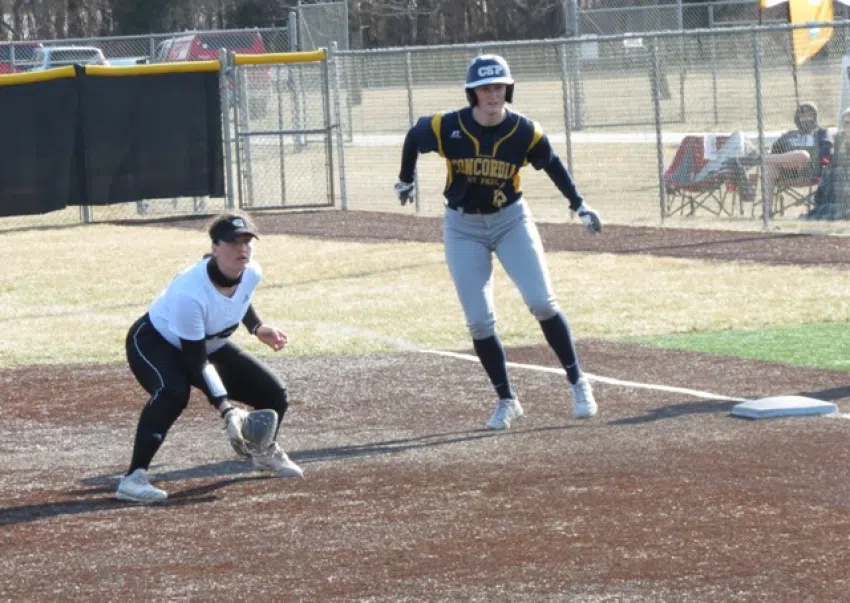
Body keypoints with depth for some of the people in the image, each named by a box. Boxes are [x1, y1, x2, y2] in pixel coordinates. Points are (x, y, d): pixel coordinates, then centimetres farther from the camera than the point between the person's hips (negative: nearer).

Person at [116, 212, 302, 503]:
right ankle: (134, 477, -39)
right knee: (173, 391, -40)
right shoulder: (190, 292, -39)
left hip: (211, 345, 7)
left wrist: (257, 328, -2)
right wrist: (225, 408, -39)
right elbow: (196, 361, -34)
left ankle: (264, 452, 36)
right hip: (154, 343, -7)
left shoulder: (251, 274, -17)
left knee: (273, 393, 3)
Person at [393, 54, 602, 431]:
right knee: (479, 321, -1)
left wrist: (580, 205, -1)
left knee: (542, 303, -12)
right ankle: (506, 401, 11)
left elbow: (553, 164, 3)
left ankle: (577, 383, 1)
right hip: (462, 227, 1)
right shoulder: (446, 127, -16)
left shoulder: (525, 132, -14)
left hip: (511, 219, 0)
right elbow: (413, 138, 5)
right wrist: (405, 181, 19)